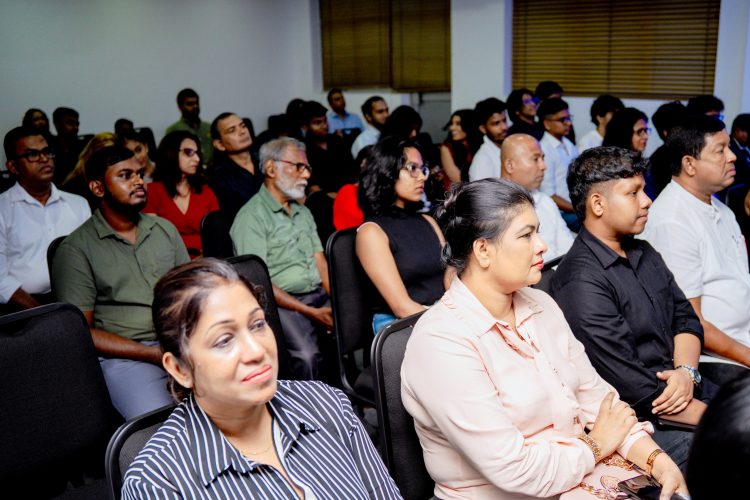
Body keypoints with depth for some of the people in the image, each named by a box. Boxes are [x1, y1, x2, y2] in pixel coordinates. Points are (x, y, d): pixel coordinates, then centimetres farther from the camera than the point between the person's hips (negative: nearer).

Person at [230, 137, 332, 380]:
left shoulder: (303, 212, 21)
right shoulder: (251, 217, -5)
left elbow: (320, 262, 15)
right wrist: (311, 313, -15)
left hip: (319, 295, 7)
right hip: (282, 303, -7)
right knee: (307, 355, -32)